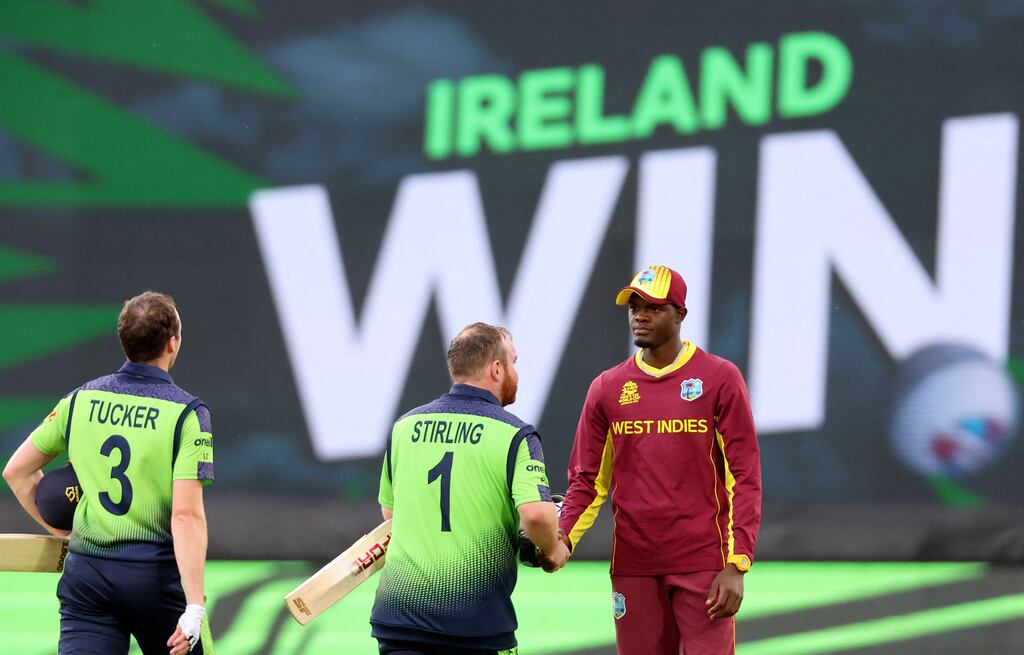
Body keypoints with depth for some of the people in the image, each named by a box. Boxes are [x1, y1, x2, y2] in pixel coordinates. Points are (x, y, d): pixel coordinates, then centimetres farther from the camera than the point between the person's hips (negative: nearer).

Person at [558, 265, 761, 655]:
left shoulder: (719, 378, 0)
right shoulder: (607, 388, 9)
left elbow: (745, 477, -3)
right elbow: (587, 480, 10)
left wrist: (736, 564, -12)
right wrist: (562, 538, -9)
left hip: (702, 565, -3)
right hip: (633, 569, 3)